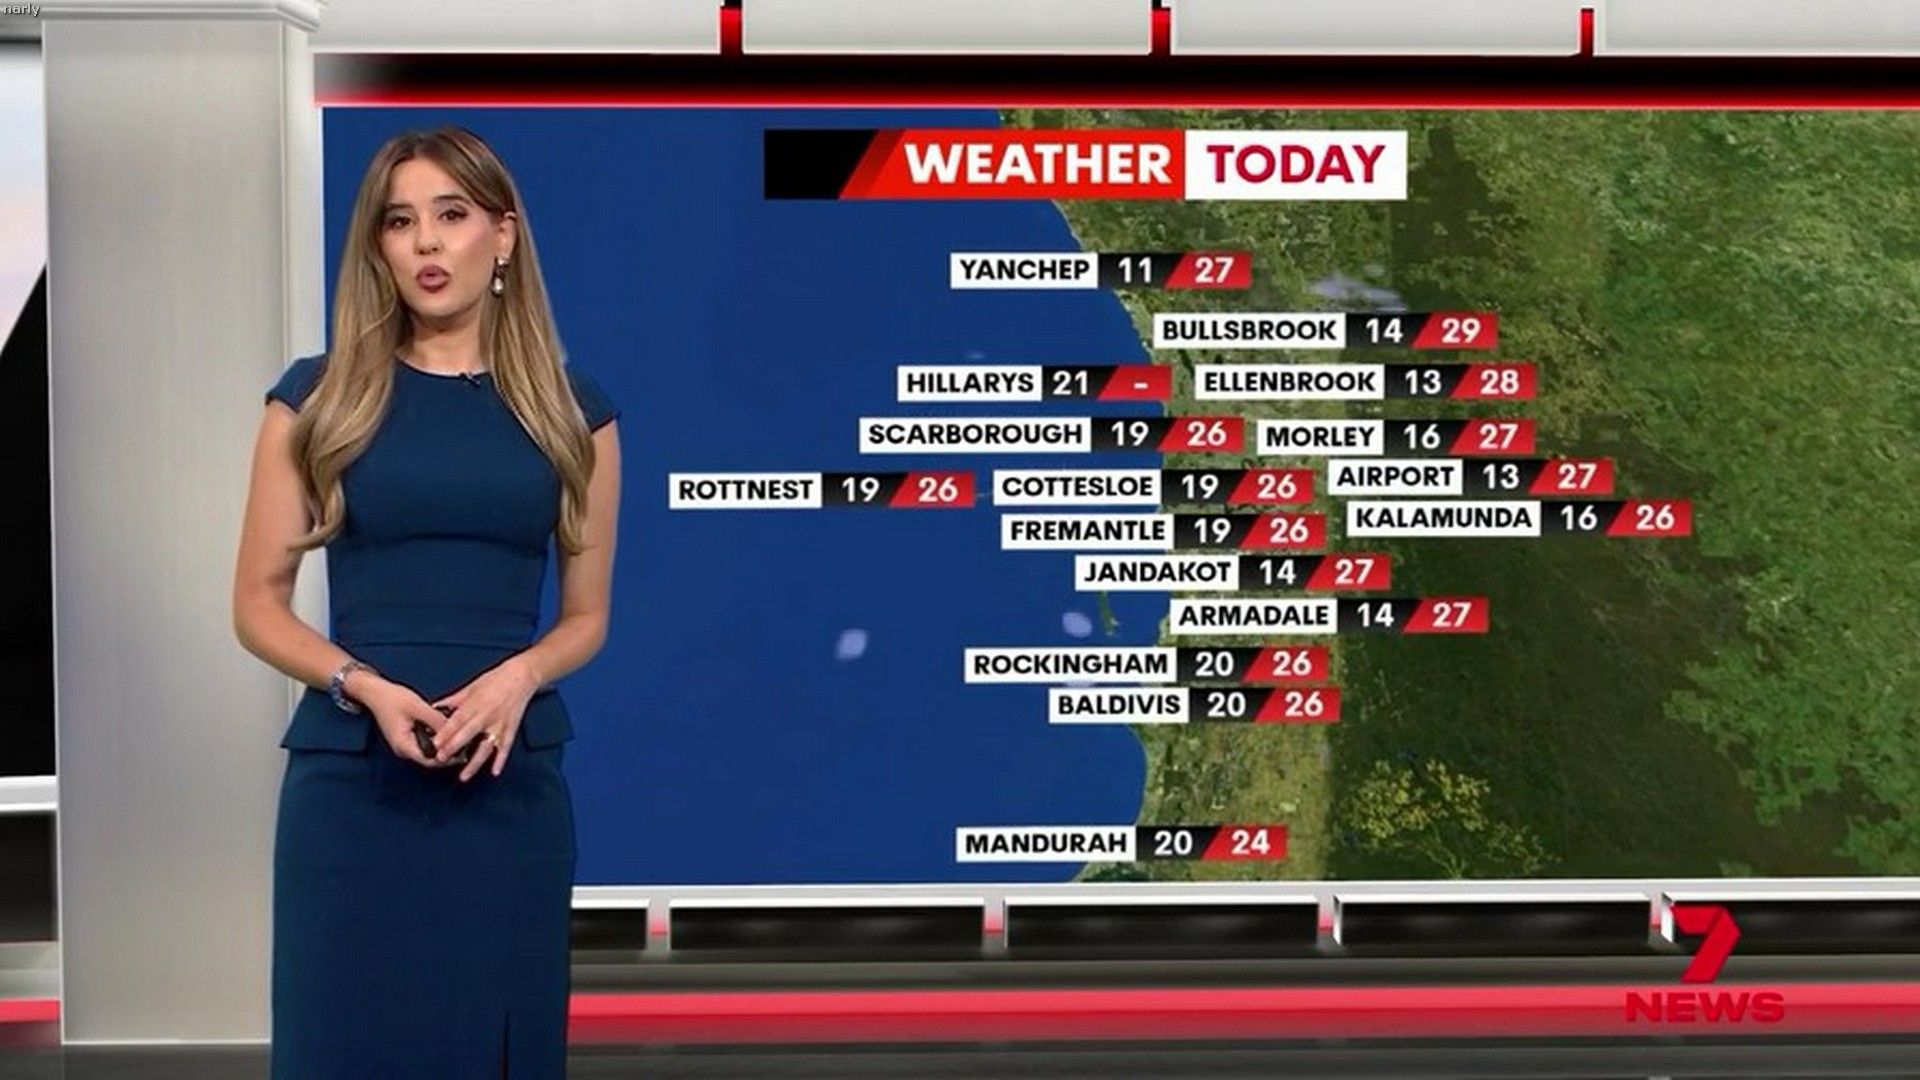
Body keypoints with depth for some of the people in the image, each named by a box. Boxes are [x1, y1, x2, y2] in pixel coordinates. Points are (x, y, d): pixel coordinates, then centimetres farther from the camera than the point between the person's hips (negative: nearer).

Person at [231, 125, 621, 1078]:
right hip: (352, 775, -1)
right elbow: (259, 606, 3)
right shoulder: (317, 397, 2)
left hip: (512, 781, 1)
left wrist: (517, 678, -11)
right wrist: (366, 687, -15)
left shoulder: (571, 411, 6)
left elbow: (586, 614, 9)